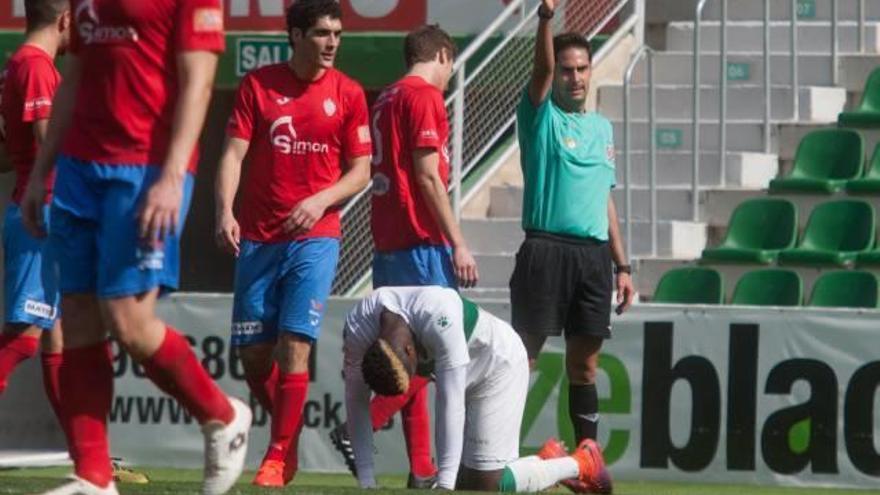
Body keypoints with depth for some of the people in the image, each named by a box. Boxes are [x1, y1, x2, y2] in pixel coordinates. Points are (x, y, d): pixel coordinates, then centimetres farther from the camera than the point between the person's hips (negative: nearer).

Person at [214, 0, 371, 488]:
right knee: (253, 352, 2)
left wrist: (321, 201, -13)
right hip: (258, 238, 1)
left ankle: (279, 457, -6)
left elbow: (360, 170, 5)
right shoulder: (258, 85, 2)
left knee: (294, 344, -13)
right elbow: (234, 154, -1)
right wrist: (224, 213, -16)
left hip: (315, 236, -1)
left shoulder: (348, 94, 2)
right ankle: (288, 437, 23)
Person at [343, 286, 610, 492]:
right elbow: (356, 401, -17)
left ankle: (580, 464, 9)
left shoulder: (440, 320, -42)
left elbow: (450, 406, -41)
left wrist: (444, 485, -40)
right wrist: (366, 483, -19)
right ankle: (547, 460, 29)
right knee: (464, 484, 8)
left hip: (499, 363, -6)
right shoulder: (357, 328, -26)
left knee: (483, 484, -10)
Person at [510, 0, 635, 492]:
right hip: (546, 249, -5)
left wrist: (623, 267, 17)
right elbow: (541, 68, -17)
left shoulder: (602, 128, 18)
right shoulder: (541, 117, 3)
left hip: (594, 254, 5)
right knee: (521, 357, -6)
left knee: (584, 365, 8)